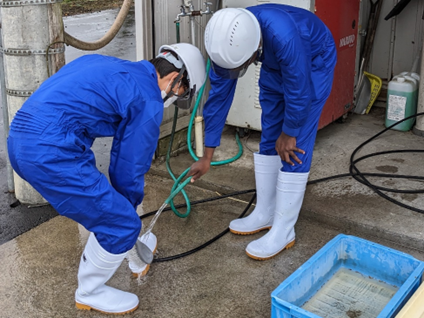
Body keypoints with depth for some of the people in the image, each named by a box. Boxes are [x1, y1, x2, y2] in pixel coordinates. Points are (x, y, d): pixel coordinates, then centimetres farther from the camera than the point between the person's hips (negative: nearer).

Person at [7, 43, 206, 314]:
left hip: (19, 140, 10)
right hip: (51, 152, -10)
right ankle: (90, 293, 24)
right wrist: (129, 208, 21)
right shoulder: (148, 101, -3)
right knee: (122, 225, 3)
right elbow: (130, 166, 2)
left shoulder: (110, 67, 22)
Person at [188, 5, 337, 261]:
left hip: (313, 62, -6)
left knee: (294, 148, -10)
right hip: (275, 66, 6)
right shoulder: (227, 44, -24)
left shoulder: (283, 36, -44)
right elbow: (219, 96, -14)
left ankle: (283, 231, -2)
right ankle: (265, 214, 21)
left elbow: (299, 94, -31)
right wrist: (207, 155, -9)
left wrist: (288, 134, -14)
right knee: (269, 141, 7)